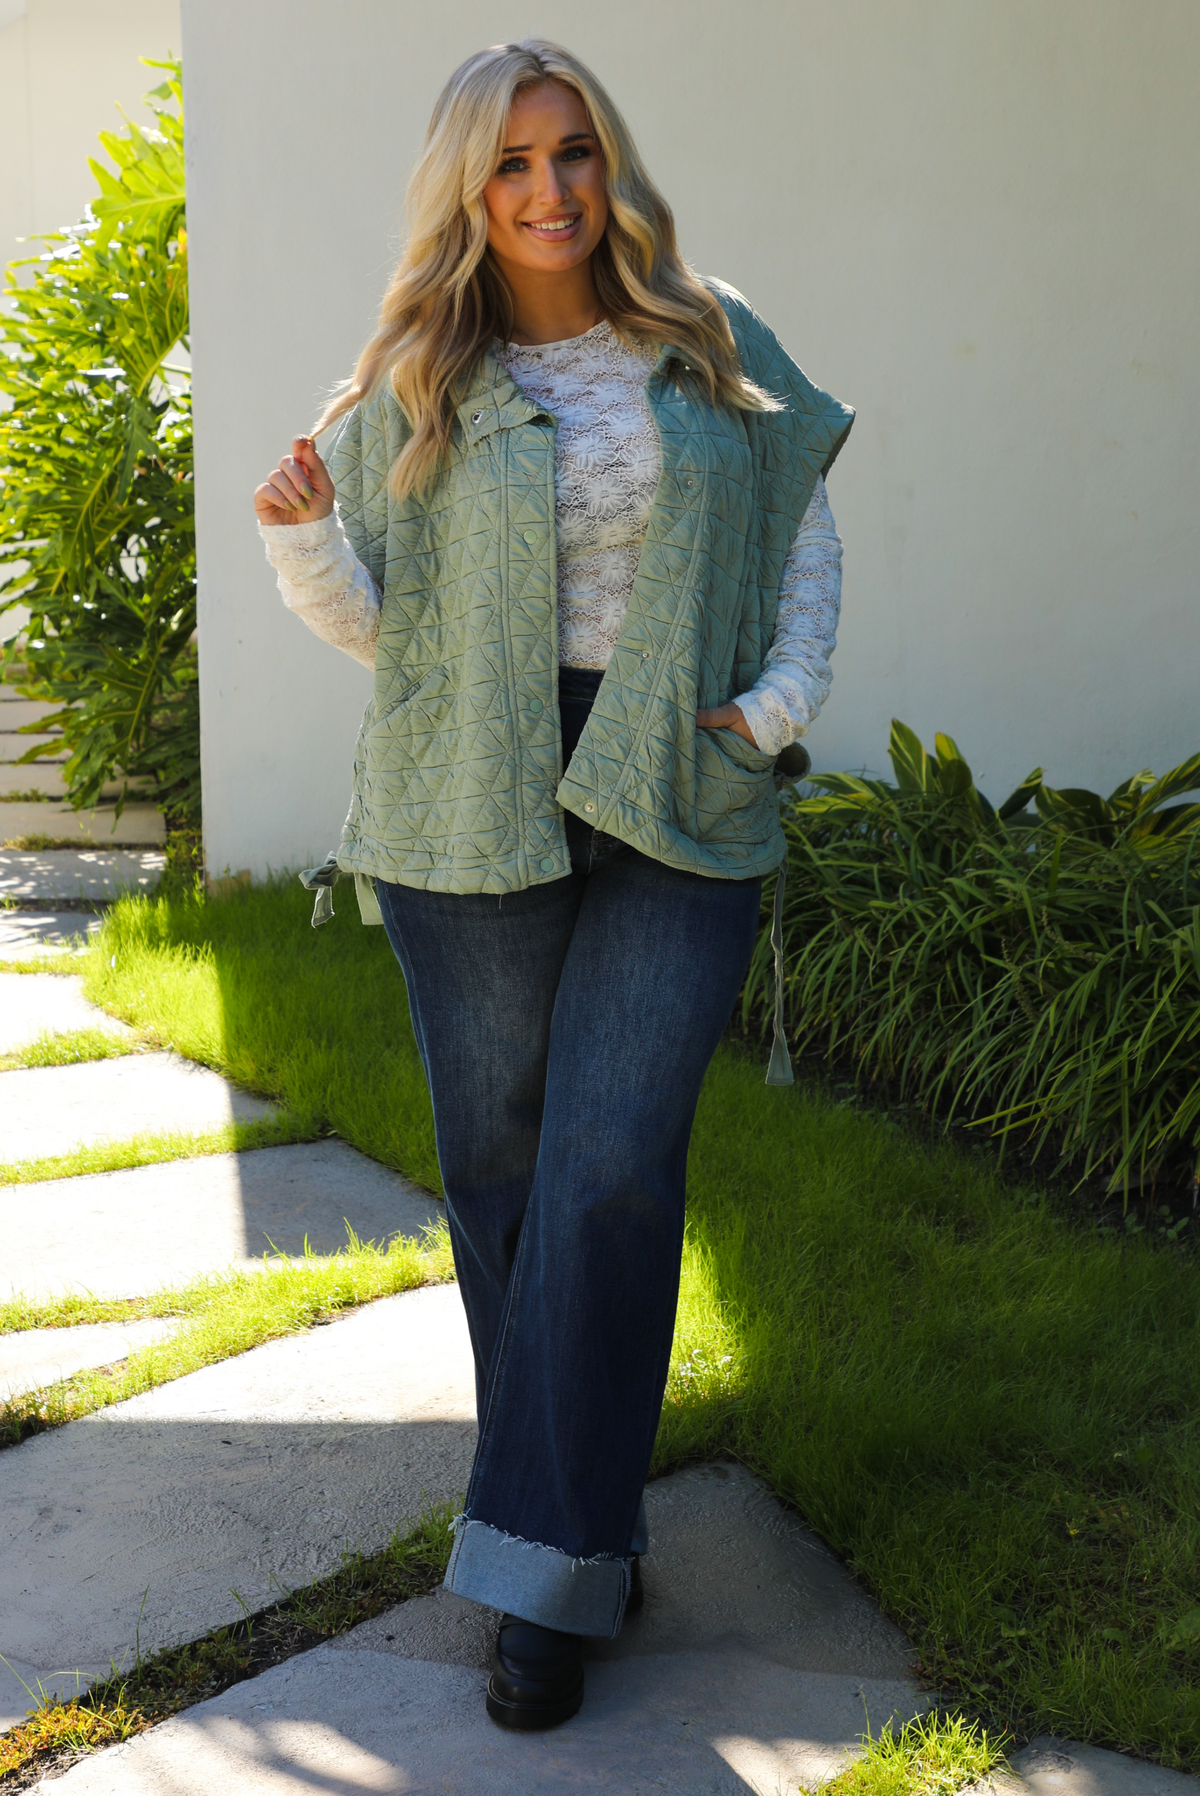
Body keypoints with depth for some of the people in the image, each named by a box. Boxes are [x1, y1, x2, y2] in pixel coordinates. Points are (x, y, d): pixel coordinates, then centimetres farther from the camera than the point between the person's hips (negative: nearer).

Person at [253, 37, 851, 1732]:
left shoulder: (715, 343, 8)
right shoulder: (417, 384, 5)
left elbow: (803, 523, 16)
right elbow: (374, 621, 7)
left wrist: (782, 699, 1)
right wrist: (302, 536, -14)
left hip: (679, 814, 0)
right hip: (476, 823, 1)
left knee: (612, 1171, -10)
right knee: (502, 1176, 6)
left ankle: (543, 1571, 0)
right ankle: (588, 1533, 24)